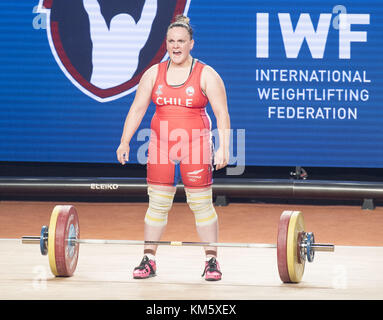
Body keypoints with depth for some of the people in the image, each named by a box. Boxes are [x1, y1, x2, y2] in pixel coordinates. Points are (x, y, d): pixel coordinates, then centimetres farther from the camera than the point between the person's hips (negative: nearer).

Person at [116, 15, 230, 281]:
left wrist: (223, 148, -16)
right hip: (161, 149, 3)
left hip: (196, 149, -3)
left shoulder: (206, 75, -4)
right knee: (157, 205, 5)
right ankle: (148, 261, 10)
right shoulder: (154, 73, 6)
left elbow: (222, 114, -7)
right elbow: (137, 109, 6)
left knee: (202, 206, 0)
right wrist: (125, 142, -3)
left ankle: (212, 261, 7)